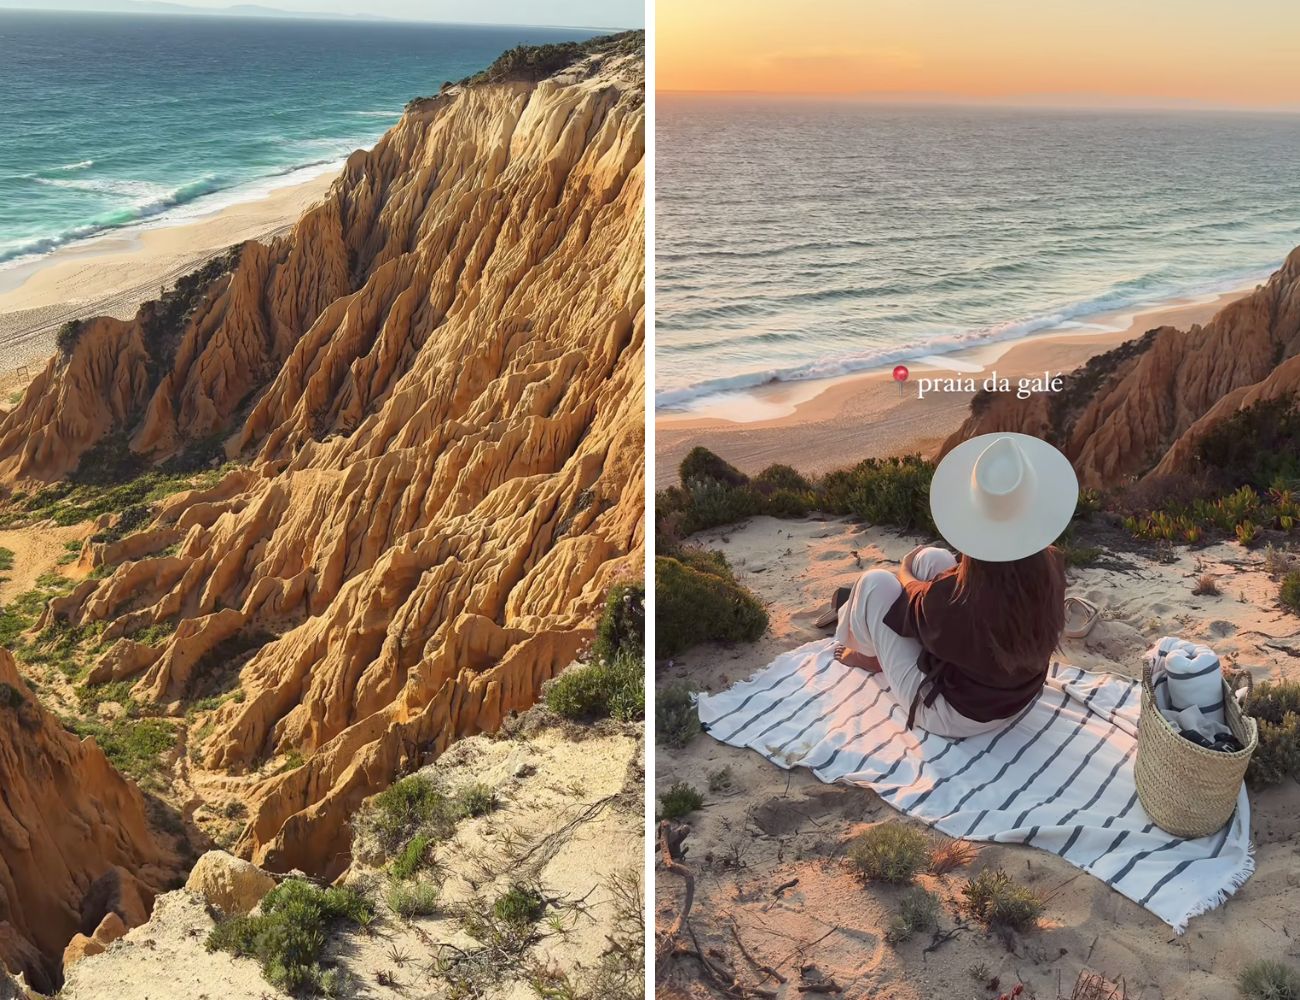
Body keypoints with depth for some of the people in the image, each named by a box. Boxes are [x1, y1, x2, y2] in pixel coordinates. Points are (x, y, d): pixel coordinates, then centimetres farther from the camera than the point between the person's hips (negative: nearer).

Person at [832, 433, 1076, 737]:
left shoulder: (952, 596, -36)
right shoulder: (1052, 567, -22)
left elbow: (909, 610, -9)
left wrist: (905, 572, 10)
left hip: (951, 717, -5)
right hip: (1018, 698, 6)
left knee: (875, 584, -2)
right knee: (930, 558, 9)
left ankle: (868, 652, 33)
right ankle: (879, 654, 35)